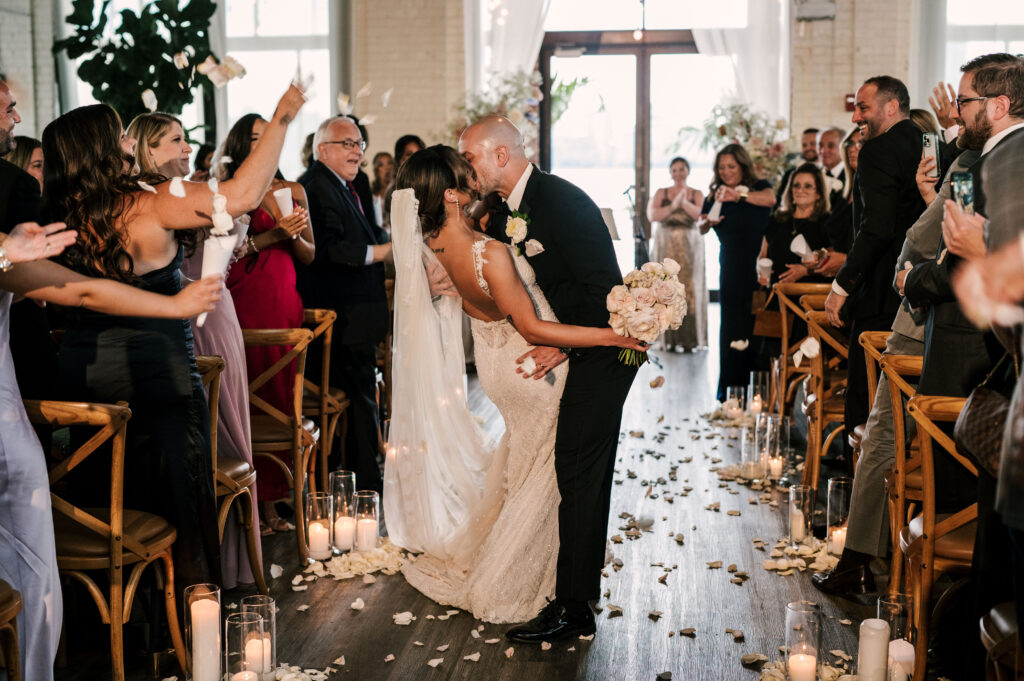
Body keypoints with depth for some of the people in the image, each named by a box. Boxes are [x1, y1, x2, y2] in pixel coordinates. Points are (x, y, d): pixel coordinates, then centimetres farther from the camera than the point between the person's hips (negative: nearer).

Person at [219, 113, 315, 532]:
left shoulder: (292, 192, 15)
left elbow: (309, 256, 15)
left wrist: (294, 234, -5)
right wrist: (270, 235, -15)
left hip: (284, 304, 4)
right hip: (243, 304, -4)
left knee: (280, 395, 4)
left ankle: (269, 502, 12)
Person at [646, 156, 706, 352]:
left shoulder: (697, 194, 10)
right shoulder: (661, 193, 10)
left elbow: (700, 215, -8)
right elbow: (652, 215, -5)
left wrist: (685, 203, -23)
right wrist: (673, 206, -16)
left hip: (690, 247, 0)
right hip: (666, 246, 0)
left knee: (690, 289, -7)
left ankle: (689, 339, -4)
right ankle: (669, 340, -3)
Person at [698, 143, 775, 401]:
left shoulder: (758, 186, -2)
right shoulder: (715, 194, 10)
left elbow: (770, 198, -24)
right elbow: (701, 227, 6)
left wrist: (739, 196, -39)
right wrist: (707, 222, -18)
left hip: (758, 269, -3)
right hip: (731, 271, 3)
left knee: (757, 329, -4)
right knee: (731, 329, 1)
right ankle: (729, 394, 6)